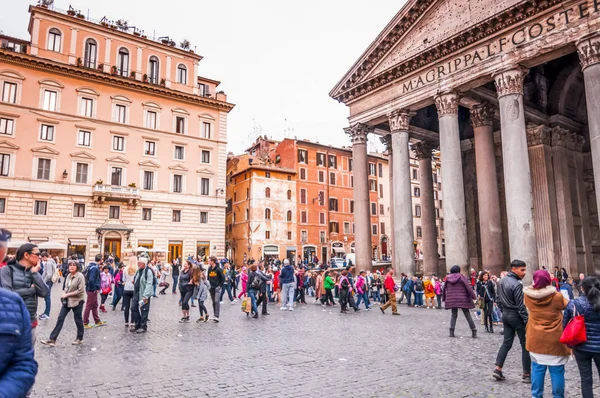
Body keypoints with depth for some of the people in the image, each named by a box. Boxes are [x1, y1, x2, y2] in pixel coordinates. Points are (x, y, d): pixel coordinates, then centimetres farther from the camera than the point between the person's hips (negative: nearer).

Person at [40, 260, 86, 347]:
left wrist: (67, 294, -16)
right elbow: (66, 287, 17)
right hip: (67, 301, 6)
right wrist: (64, 294, -3)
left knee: (78, 320, 8)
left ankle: (80, 338, 25)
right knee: (60, 318, 3)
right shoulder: (68, 275, 4)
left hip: (77, 301, -6)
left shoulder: (80, 276, -17)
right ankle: (52, 339, 9)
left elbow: (81, 291, -19)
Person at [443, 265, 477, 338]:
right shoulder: (462, 277, -4)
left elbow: (444, 289, 12)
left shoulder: (448, 278, 6)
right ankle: (474, 332, 7)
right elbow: (468, 287, -11)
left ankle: (451, 331, 0)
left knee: (453, 315, 12)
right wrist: (473, 296, -7)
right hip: (462, 299, -3)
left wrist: (444, 298, 22)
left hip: (451, 300, 3)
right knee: (467, 315, 7)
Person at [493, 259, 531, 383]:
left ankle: (498, 369, 8)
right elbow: (520, 305, -20)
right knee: (525, 345, 5)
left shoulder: (501, 281, 5)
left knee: (507, 342, 12)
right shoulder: (517, 284, -20)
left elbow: (498, 299, 12)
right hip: (516, 316, -8)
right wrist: (527, 320, -13)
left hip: (505, 315, 8)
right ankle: (527, 375, 12)